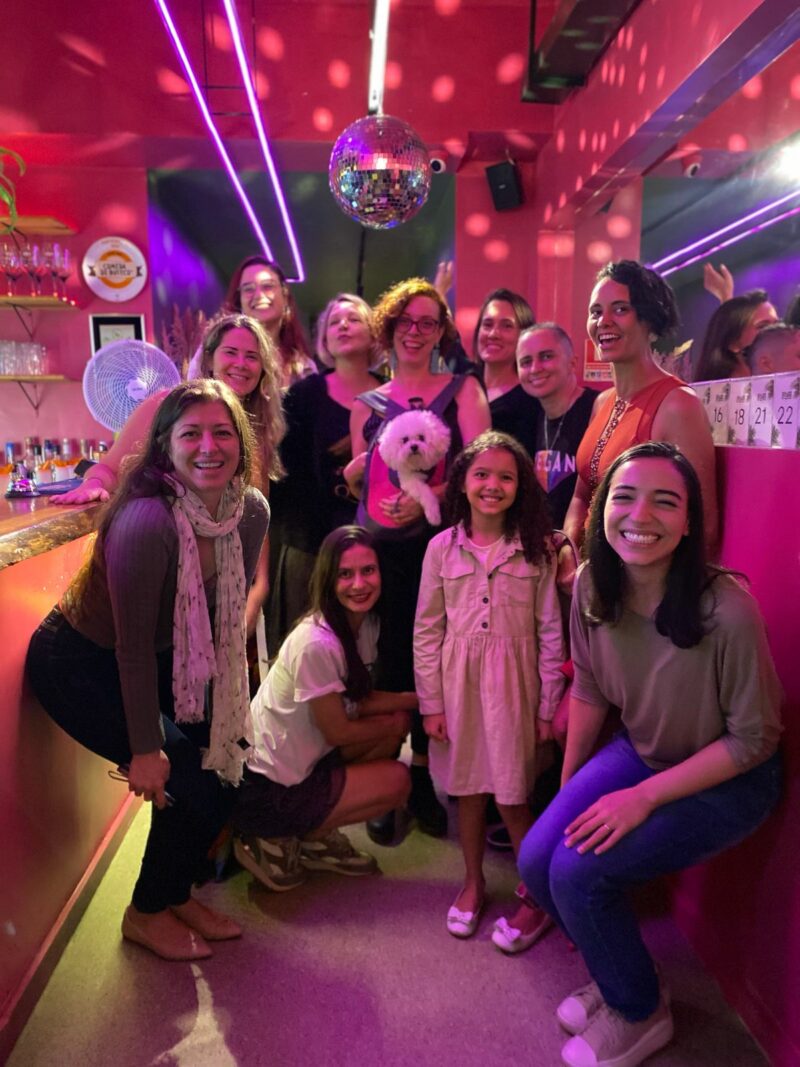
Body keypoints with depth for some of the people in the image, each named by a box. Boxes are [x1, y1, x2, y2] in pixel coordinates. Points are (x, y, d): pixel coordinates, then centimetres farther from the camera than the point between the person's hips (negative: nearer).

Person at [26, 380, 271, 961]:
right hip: (79, 665, -7)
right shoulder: (146, 521, -33)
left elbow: (229, 613, -1)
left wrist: (225, 699, 3)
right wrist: (145, 749, -17)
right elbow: (133, 646, -25)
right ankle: (147, 913, 19)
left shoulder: (252, 509, -13)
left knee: (231, 754, 2)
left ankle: (178, 894, 28)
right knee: (190, 777, -10)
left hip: (170, 661, 7)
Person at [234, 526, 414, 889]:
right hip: (267, 791, -8)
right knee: (397, 780, -6)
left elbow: (360, 701, 1)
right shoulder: (316, 643, -29)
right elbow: (338, 731, -18)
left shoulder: (365, 622, -2)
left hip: (303, 759, 8)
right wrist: (391, 725, -3)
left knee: (398, 720, 2)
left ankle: (316, 835, 11)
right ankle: (278, 841, 5)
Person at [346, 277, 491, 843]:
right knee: (386, 659, 1)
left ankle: (422, 775, 20)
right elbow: (353, 481, 13)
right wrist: (365, 464, -9)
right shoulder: (368, 403, 13)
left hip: (440, 541, -1)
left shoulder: (463, 389, 8)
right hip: (380, 546, 1)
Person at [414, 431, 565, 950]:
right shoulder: (442, 547, -2)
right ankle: (474, 882, 37)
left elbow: (550, 633, -2)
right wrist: (431, 703, -1)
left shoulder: (536, 550, -4)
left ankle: (535, 897, 28)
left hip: (513, 681, -1)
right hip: (458, 680, 2)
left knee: (512, 795, 4)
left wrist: (548, 706, -2)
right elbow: (426, 631, 0)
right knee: (468, 788, 14)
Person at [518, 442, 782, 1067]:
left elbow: (754, 738, -18)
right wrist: (568, 785, 8)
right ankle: (618, 971, 26)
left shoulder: (726, 610, -31)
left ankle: (640, 1013, 14)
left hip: (727, 781, -5)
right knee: (536, 861, -5)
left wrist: (645, 797, -20)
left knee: (577, 872, -18)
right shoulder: (592, 586, -15)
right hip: (640, 754, 5)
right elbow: (589, 688, 1)